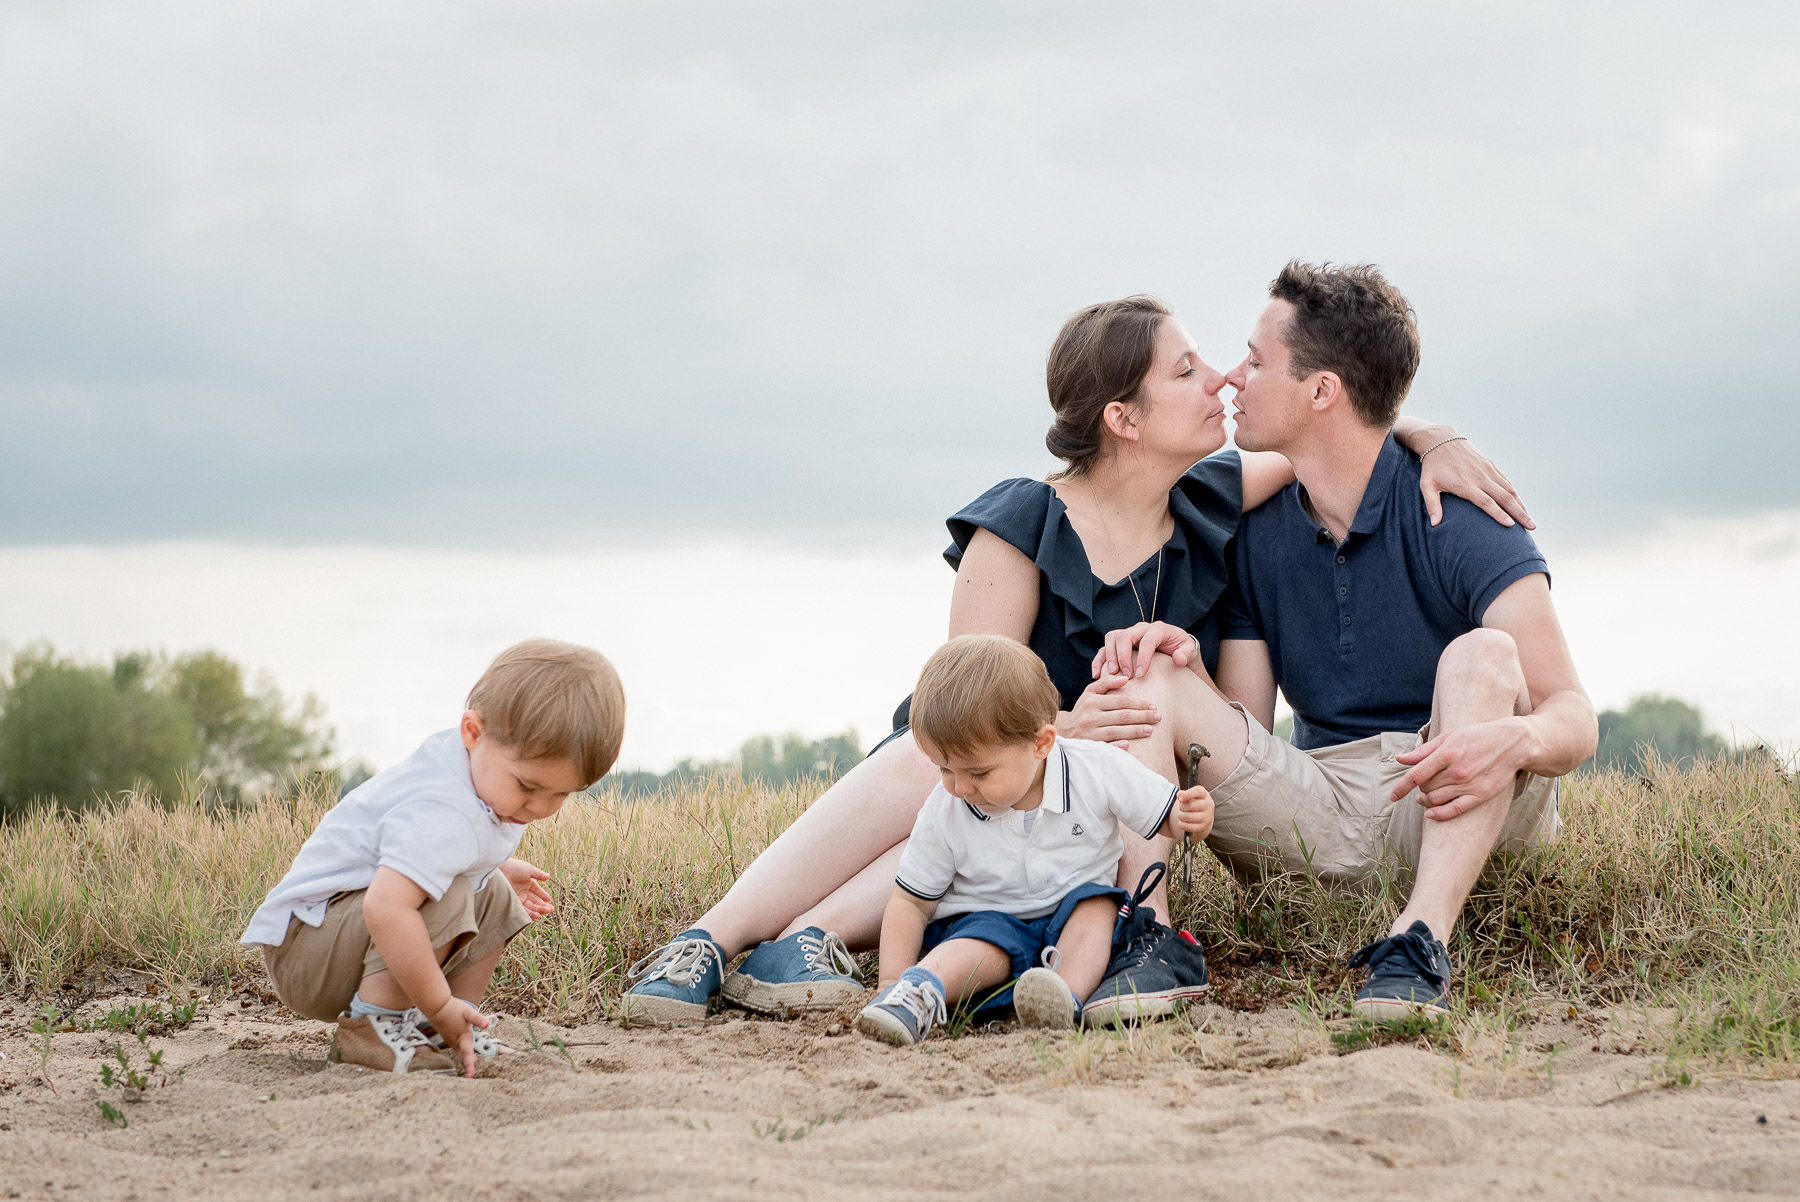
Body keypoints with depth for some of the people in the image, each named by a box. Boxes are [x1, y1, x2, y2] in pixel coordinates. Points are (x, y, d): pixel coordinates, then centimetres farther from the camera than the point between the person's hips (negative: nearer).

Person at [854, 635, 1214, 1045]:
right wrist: (892, 980, -17)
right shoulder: (944, 812, -11)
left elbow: (1165, 814, -4)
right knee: (989, 941, -32)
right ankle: (917, 993, -58)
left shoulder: (1098, 771, -15)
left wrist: (1189, 818, -29)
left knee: (1096, 903, -28)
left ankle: (1066, 994, -49)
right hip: (983, 919, -1)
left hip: (1072, 919, 1)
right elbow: (910, 903, -4)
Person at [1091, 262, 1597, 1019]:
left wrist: (1516, 739, -43)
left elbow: (1575, 717, -18)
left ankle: (1420, 945, -46)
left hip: (1459, 807, -5)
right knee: (1151, 674, -10)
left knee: (1483, 655, -31)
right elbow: (1245, 725, 8)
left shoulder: (1455, 517, -10)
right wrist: (1187, 663, -14)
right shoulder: (1255, 533, 8)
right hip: (1323, 814, 5)